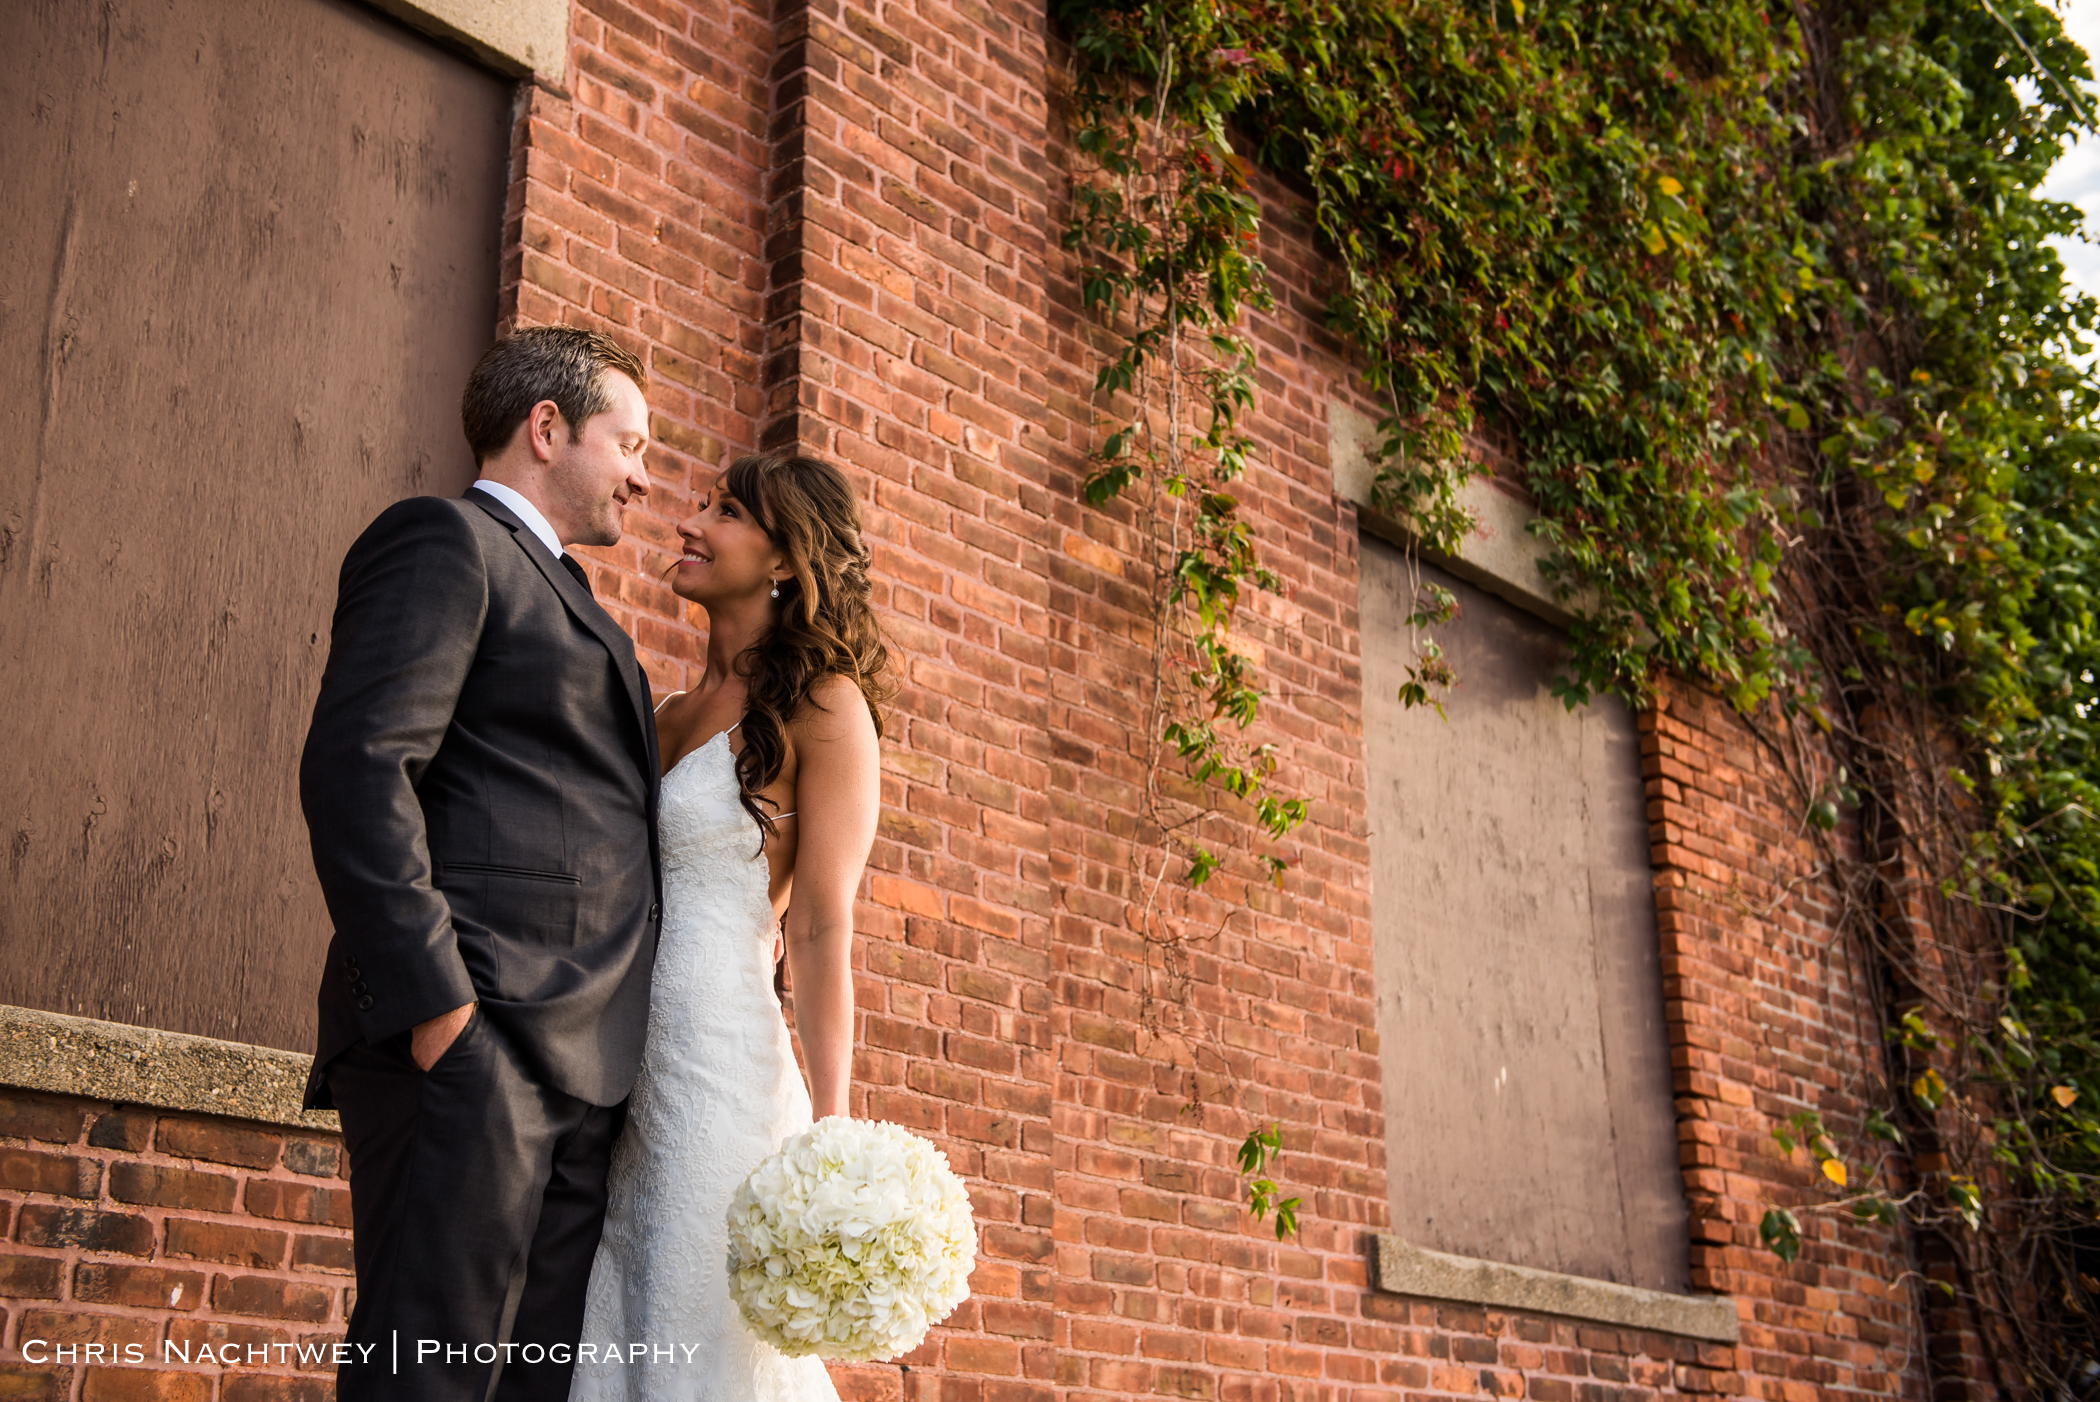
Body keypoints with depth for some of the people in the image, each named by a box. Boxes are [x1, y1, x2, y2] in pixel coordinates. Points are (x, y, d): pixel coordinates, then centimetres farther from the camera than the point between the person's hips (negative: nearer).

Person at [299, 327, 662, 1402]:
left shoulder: (565, 600, 30)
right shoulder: (445, 540, 1)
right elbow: (358, 766, -13)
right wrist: (435, 999, -20)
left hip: (576, 1060, 9)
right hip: (475, 1036, -9)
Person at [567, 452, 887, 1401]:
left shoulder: (822, 706, -3)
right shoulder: (669, 716, 18)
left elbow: (822, 929, -11)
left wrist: (829, 1133, -17)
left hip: (717, 1064, -7)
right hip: (616, 1071, 7)